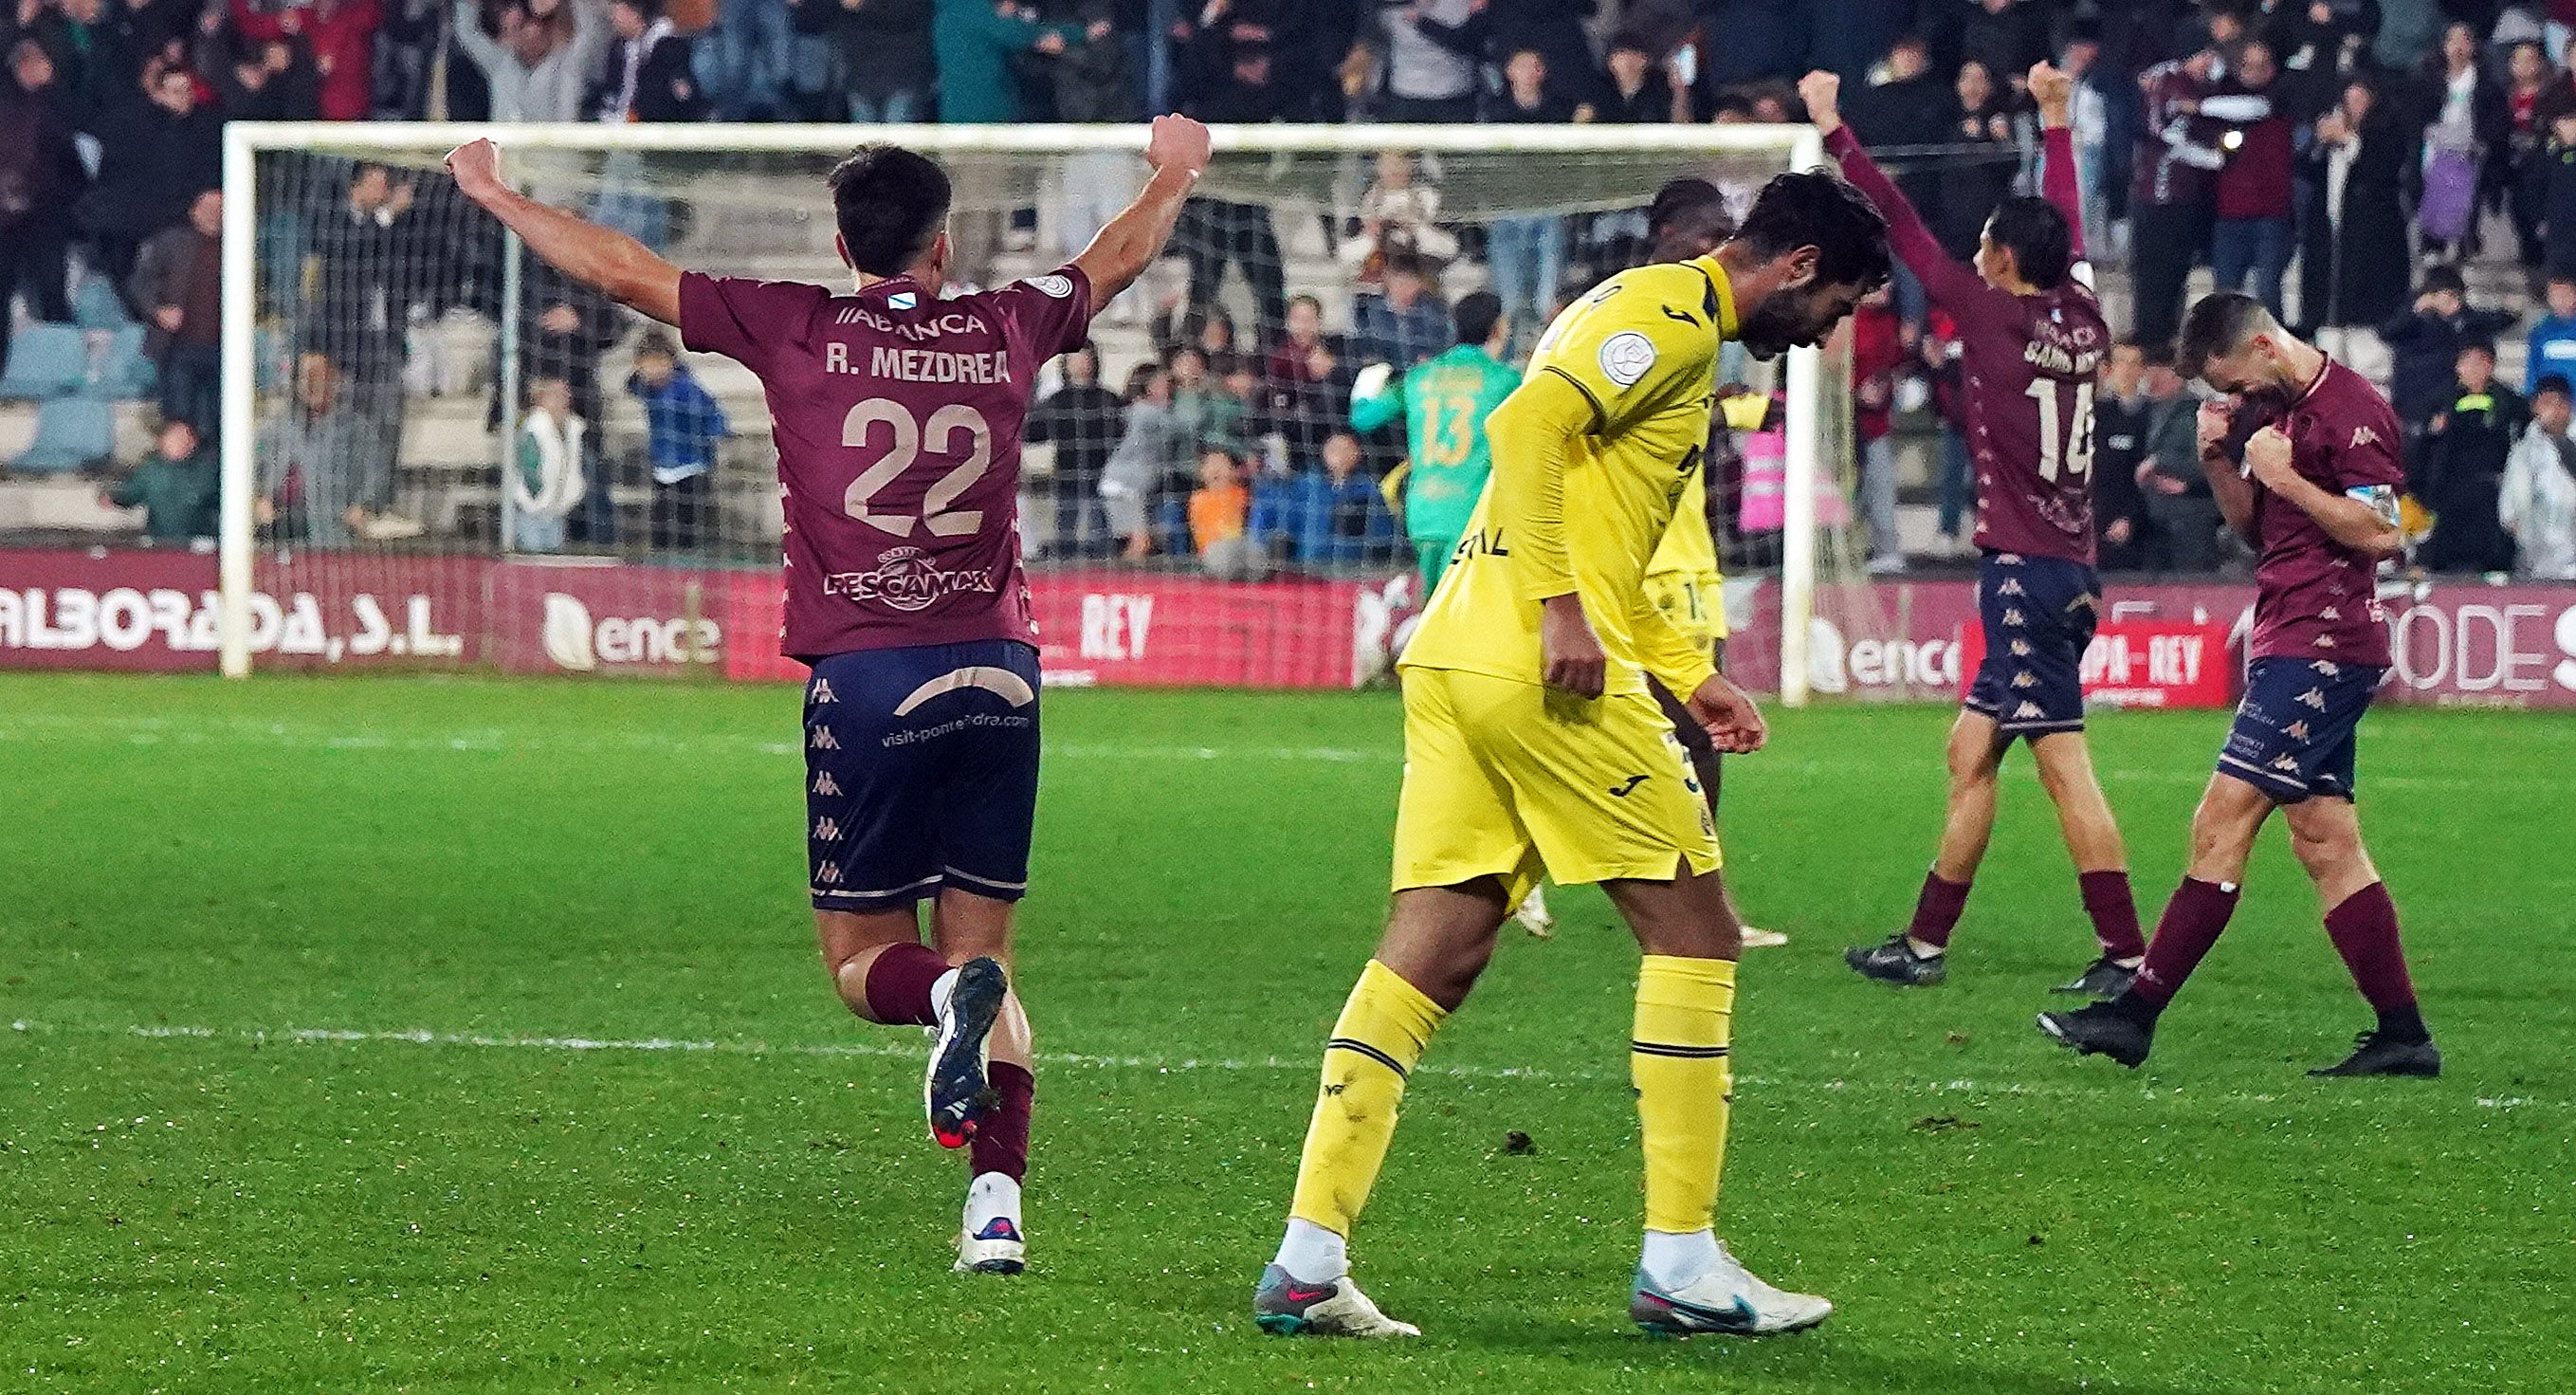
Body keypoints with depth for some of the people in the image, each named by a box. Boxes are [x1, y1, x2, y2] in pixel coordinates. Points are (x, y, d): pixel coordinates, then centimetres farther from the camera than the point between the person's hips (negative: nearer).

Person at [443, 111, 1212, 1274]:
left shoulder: (800, 332, 1)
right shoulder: (1004, 331, 8)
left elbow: (622, 271, 6)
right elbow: (1114, 261, 29)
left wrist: (495, 195, 19)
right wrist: (1172, 176, 49)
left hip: (864, 677, -2)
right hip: (998, 674, 3)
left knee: (864, 962, 7)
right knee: (983, 950, 9)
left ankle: (948, 997, -29)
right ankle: (999, 1203, -7)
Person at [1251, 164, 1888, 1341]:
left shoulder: (1661, 318, 26)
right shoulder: (1672, 315, -6)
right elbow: (1527, 426, -20)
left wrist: (1684, 674, 27)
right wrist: (1559, 609, -23)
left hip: (1451, 666, 10)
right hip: (1543, 669, -10)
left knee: (1429, 957, 5)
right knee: (1691, 933, 0)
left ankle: (1308, 1261, -1)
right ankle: (1681, 1263, 1)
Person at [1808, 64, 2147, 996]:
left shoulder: (1995, 316, -9)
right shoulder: (2082, 319, 9)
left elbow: (1902, 228, -5)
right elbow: (2068, 225, 27)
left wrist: (1834, 132, 2)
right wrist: (2055, 122, 41)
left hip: (2025, 570, -8)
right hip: (2068, 568, 8)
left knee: (2064, 766, -10)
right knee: (1971, 752, 10)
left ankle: (2126, 956, -13)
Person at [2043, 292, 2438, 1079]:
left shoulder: (2352, 410, -12)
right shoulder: (2272, 408, 16)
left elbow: (2381, 532, -19)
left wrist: (2285, 478, -17)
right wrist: (2220, 463, 5)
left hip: (2322, 649, -10)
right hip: (2290, 646, 10)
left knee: (2223, 824, -9)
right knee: (2326, 844, 6)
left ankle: (2135, 1014, -8)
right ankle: (2403, 1036, 6)